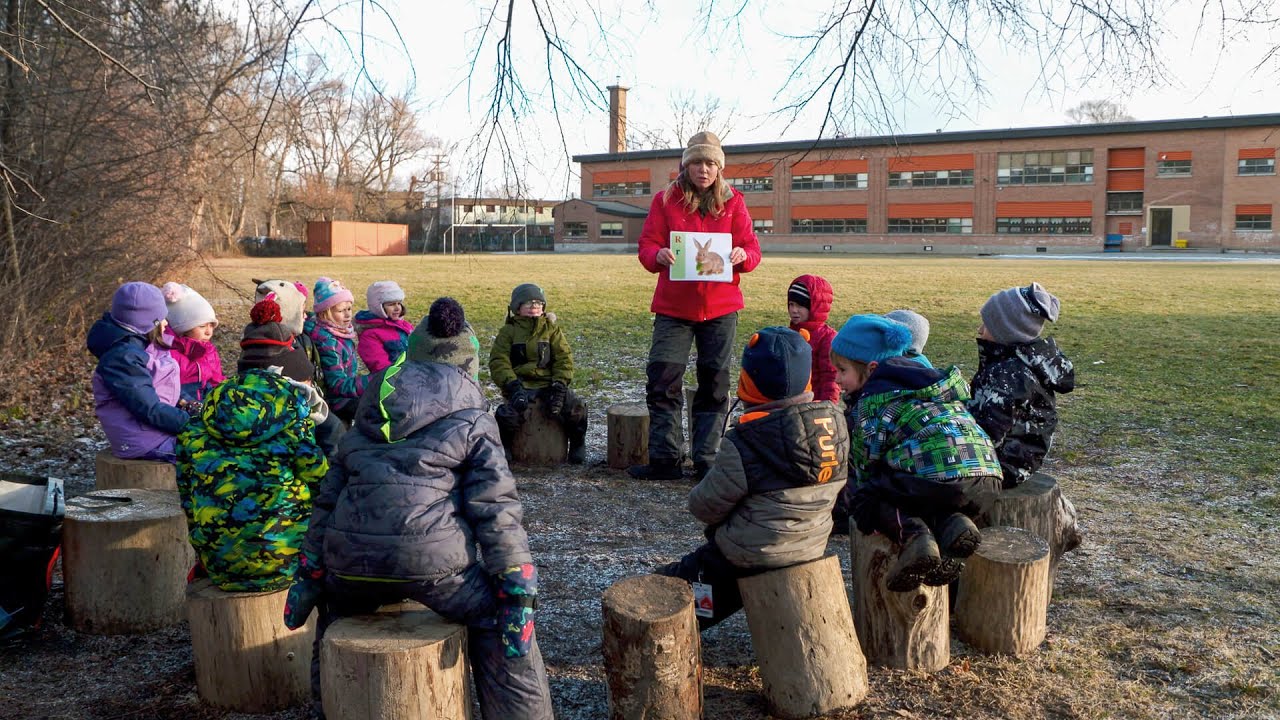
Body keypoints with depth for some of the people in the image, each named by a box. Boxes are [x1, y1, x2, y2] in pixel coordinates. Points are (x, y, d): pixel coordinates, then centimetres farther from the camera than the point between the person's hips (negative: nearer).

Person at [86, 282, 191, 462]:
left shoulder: (142, 345, 9)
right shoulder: (122, 358, -19)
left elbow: (165, 386, 16)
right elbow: (150, 411, -22)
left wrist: (188, 403, -1)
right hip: (144, 443, -9)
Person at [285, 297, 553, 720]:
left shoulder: (369, 414, 20)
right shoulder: (471, 419, 6)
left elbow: (330, 494, 21)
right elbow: (495, 510, -2)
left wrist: (310, 575, 26)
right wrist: (518, 592, -1)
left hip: (350, 561, 5)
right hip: (432, 558, -5)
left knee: (337, 605, 37)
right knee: (499, 619, 16)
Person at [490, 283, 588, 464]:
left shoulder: (552, 329, 12)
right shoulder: (508, 332, 7)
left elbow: (564, 358, 5)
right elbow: (498, 362, -2)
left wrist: (559, 386, -11)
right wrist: (513, 386, -17)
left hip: (548, 383, 2)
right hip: (520, 384, -1)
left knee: (575, 409, -23)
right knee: (509, 413, -31)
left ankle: (578, 445, 5)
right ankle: (504, 446, 1)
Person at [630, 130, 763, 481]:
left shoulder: (733, 202, 6)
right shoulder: (665, 200, 4)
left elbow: (753, 249, 3)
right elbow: (646, 245, 0)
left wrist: (742, 255, -20)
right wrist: (658, 255, -23)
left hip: (720, 308, 1)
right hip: (672, 307, 0)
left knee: (714, 386, 5)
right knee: (662, 381, -4)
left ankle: (707, 461, 13)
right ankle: (664, 460, 5)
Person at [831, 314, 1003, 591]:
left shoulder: (870, 401, 3)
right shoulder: (925, 375, 27)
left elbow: (864, 466, 4)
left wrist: (852, 495, 22)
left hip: (937, 475, -7)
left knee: (861, 496, 11)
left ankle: (912, 534, -14)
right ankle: (952, 523, 2)